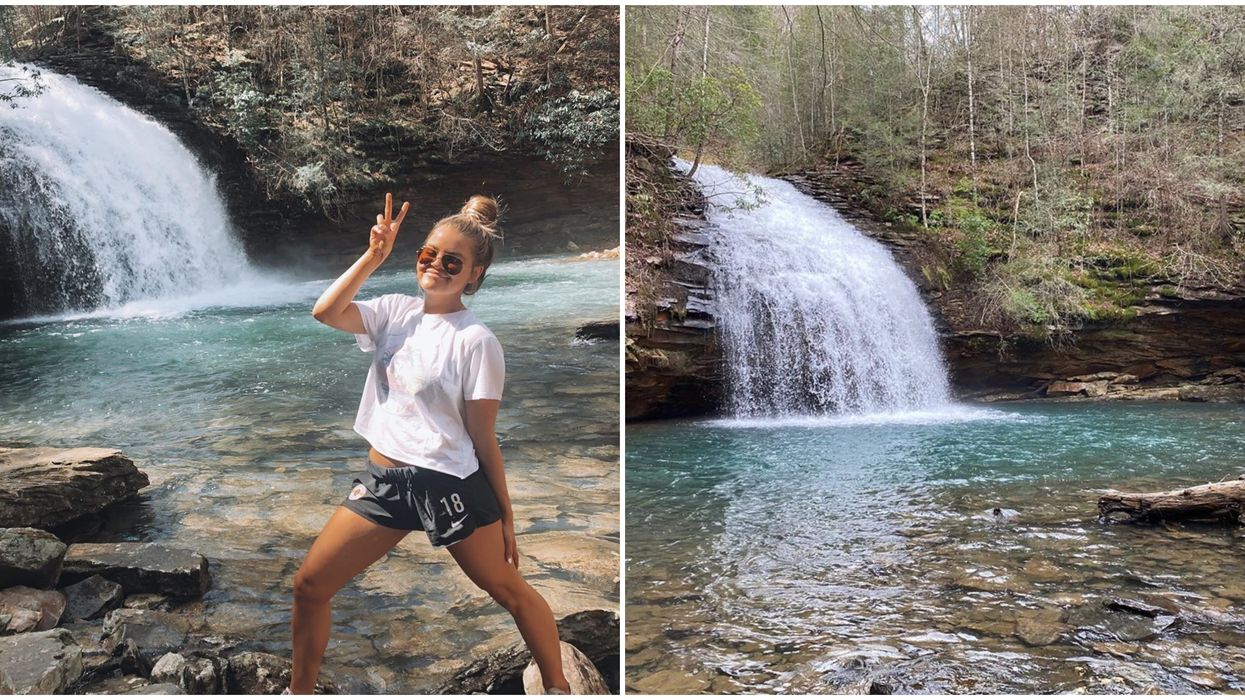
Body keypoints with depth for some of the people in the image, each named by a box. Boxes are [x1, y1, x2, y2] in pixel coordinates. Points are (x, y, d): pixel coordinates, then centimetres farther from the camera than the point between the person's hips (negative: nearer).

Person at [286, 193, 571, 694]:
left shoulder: (476, 341, -12)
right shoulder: (395, 311, 5)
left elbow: (483, 437, -8)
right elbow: (325, 312, -11)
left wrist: (505, 513, -5)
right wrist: (374, 256, -12)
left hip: (450, 484, -5)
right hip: (384, 479, 6)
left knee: (511, 592, 7)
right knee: (309, 586, 7)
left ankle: (558, 687, 27)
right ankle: (299, 690, 29)